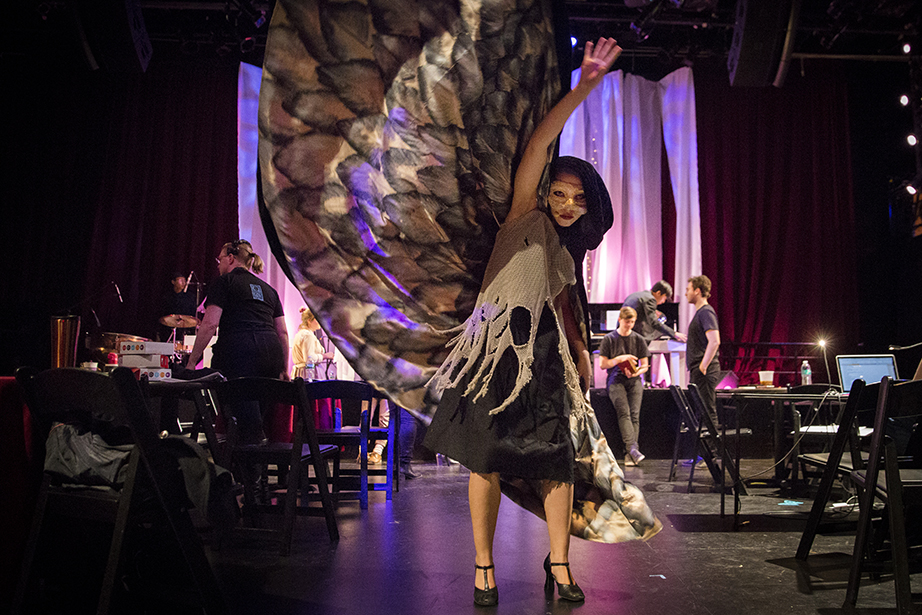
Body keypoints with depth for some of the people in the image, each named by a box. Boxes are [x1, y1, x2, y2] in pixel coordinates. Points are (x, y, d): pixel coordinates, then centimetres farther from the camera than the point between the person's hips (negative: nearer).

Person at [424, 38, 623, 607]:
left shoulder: (565, 257, 22)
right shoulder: (524, 219, 5)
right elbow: (538, 146, -5)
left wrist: (582, 350, 17)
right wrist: (584, 88, -8)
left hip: (544, 354, 6)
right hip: (498, 346, -5)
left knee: (558, 460, -1)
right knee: (486, 457, -4)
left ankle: (559, 565, 11)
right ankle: (484, 568, 8)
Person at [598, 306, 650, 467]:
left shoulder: (639, 340, 13)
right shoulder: (609, 339, 7)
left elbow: (645, 365, 14)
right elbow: (602, 364, 5)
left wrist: (635, 372, -8)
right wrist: (621, 359, -8)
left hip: (634, 381, 2)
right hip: (615, 380, -2)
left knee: (634, 414, -16)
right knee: (624, 412, -23)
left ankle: (629, 454, -18)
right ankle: (632, 448, -33)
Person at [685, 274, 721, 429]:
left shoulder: (706, 312, -13)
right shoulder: (700, 312, 19)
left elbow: (714, 341, -24)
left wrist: (703, 366, -21)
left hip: (704, 371, -10)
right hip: (699, 371, 10)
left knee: (707, 411, -8)